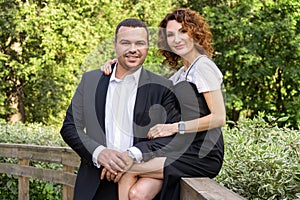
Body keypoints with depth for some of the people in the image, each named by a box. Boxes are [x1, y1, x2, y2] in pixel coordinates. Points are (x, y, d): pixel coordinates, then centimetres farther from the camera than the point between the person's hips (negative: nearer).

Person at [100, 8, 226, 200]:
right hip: (184, 151, 7)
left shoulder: (203, 66, -5)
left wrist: (175, 127, -14)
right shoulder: (181, 74, 23)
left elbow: (219, 118, -12)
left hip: (201, 153, -7)